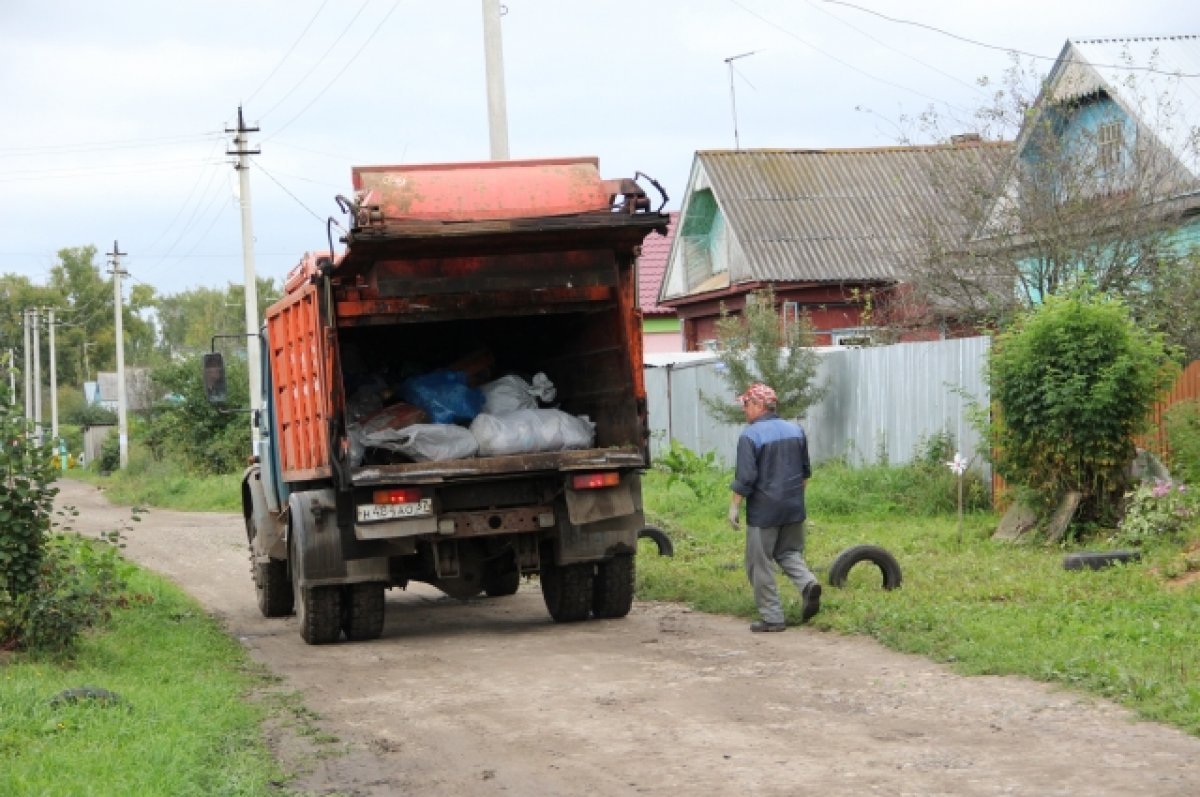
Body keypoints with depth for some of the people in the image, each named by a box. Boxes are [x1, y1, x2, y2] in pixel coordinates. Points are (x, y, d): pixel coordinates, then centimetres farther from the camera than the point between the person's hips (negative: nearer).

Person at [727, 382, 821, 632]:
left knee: (760, 565, 4)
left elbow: (745, 479, -17)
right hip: (794, 508, 6)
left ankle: (772, 618, 5)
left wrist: (734, 507, -8)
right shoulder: (796, 430, 7)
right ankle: (808, 583, -7)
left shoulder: (750, 436, -14)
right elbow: (805, 471, 16)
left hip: (763, 511, -6)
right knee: (789, 553, 20)